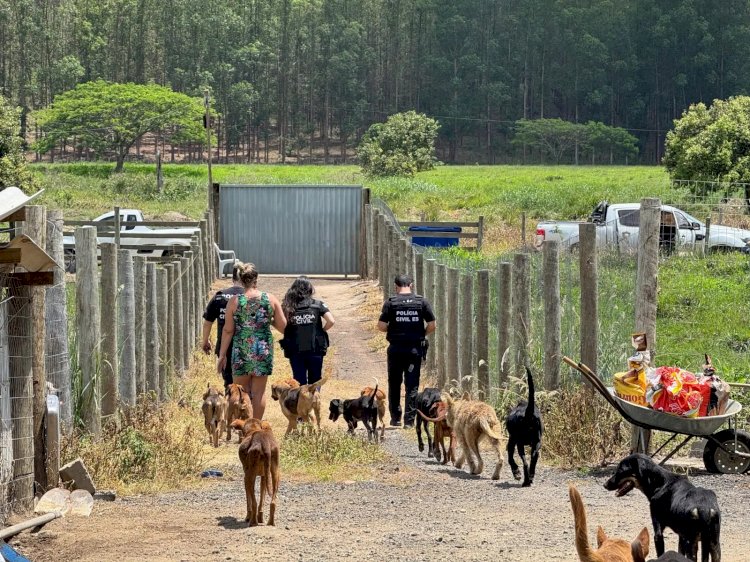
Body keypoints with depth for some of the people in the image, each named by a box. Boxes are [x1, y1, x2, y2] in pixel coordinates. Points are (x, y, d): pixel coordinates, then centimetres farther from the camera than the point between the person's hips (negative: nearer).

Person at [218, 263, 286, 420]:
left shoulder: (234, 301, -6)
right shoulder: (271, 300, -3)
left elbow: (228, 330, -4)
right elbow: (282, 326, 1)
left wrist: (222, 355, 3)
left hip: (242, 351, -1)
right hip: (263, 351, 1)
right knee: (259, 391, 10)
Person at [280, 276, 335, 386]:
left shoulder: (288, 307, -4)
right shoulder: (317, 305, -3)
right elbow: (331, 321, -11)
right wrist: (321, 331, 7)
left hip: (295, 351, 0)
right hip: (315, 350, 0)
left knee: (299, 382, 8)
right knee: (315, 382, 13)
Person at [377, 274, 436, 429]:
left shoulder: (390, 303, -4)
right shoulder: (422, 302, -1)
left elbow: (381, 326, -7)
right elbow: (432, 325, -2)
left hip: (396, 348, 0)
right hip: (415, 349, 1)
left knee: (394, 385, 14)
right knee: (412, 386, 5)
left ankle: (395, 418, 18)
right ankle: (409, 420, 0)